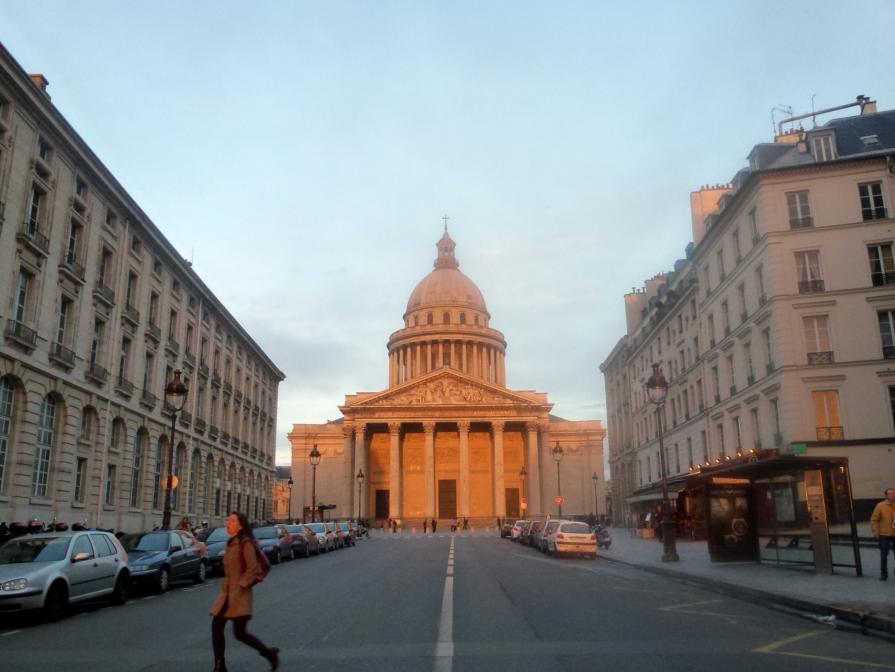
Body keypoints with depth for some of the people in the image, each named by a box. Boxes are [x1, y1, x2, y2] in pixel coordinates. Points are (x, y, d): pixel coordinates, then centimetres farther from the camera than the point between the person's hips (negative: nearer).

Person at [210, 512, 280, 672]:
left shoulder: (245, 543, -12)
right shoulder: (231, 543, 13)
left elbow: (252, 568, -17)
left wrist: (241, 586, -17)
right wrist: (225, 585, 14)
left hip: (239, 593, -9)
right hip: (226, 592, 9)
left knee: (239, 633, -7)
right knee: (216, 628, 3)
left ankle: (269, 653, 10)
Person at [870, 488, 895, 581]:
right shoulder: (880, 506, -5)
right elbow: (874, 520, -3)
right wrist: (875, 532, -7)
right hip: (884, 535, -2)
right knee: (884, 555, 4)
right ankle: (884, 574, 14)